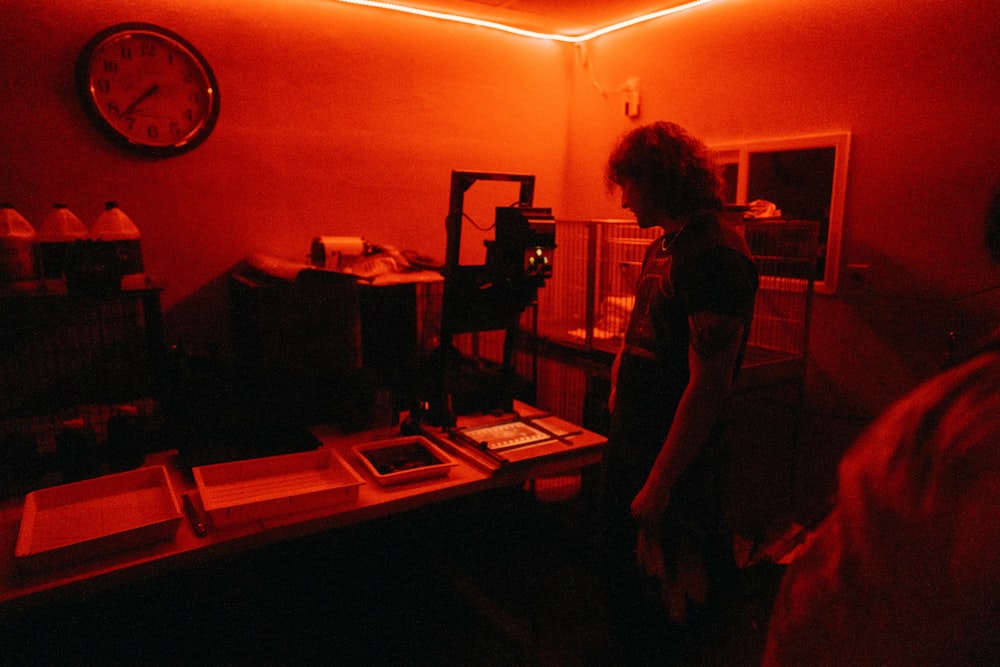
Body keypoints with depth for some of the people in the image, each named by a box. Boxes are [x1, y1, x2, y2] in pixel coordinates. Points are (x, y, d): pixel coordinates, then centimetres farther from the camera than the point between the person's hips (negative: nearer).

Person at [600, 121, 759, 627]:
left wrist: (658, 485, -21)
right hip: (631, 443, 9)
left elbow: (708, 387, -24)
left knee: (678, 601, 10)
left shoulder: (714, 257, -20)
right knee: (624, 571, 24)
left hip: (676, 462, -9)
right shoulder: (664, 247, 10)